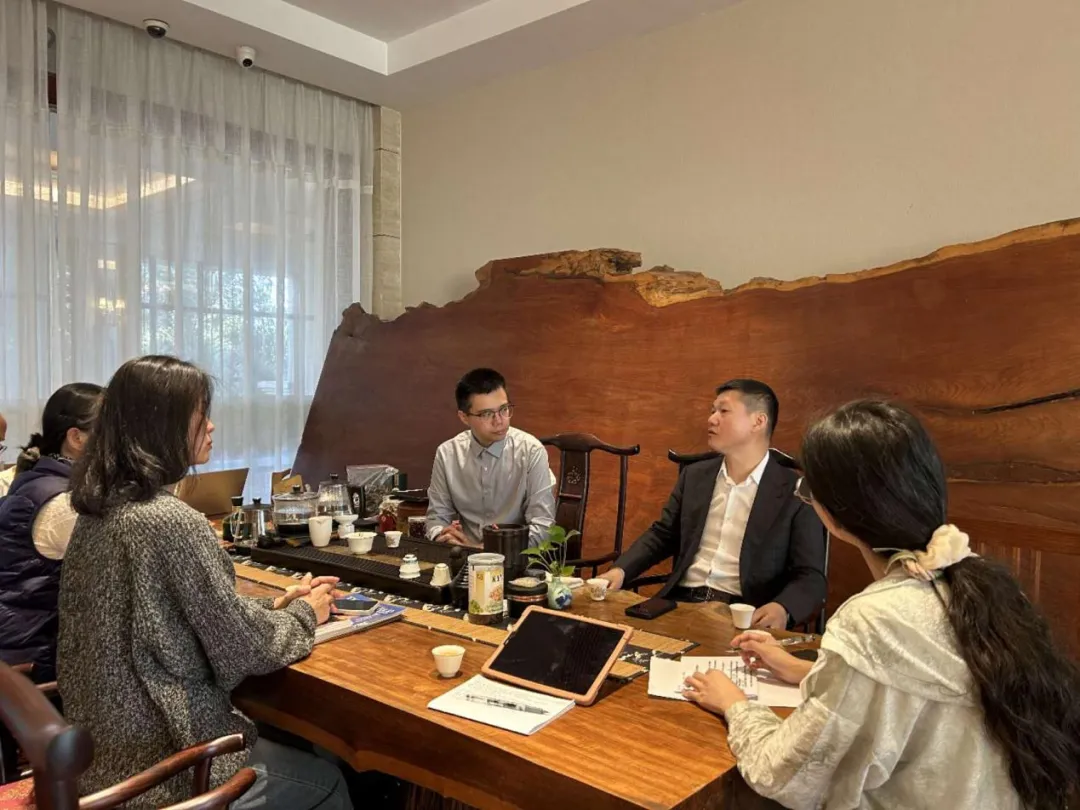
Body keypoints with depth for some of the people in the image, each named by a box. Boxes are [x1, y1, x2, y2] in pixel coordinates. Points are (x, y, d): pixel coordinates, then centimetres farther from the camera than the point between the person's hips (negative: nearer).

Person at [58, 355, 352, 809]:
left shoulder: (101, 508, 2)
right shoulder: (173, 522, -27)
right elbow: (244, 650, -18)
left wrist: (276, 605, 8)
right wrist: (305, 613, 0)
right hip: (161, 768, -8)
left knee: (291, 747, 25)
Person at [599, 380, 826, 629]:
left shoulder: (796, 493, -2)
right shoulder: (695, 476, 13)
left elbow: (811, 577, -4)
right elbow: (662, 535, 18)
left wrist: (782, 608, -26)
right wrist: (620, 570, 0)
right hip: (680, 604, 3)